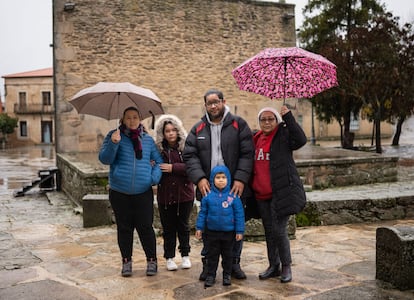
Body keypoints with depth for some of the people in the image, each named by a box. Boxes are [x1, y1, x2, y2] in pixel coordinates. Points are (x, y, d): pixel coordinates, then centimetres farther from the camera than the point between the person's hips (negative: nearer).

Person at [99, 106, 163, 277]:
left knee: (145, 227, 0)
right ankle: (126, 261, 22)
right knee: (124, 228, 9)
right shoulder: (114, 136, 3)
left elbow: (158, 161, 14)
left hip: (143, 193, 1)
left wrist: (155, 177, -4)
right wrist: (113, 143, -21)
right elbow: (104, 159, -5)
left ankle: (151, 260, 16)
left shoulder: (148, 139, 10)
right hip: (119, 193, 0)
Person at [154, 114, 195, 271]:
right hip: (165, 195, 1)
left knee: (183, 226, 12)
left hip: (184, 193, -1)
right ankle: (169, 257, 22)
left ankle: (185, 255, 27)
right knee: (168, 227, 9)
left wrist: (173, 168, -20)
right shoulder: (158, 149, -1)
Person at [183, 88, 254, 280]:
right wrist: (199, 178, -12)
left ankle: (234, 263, 22)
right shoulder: (198, 129, 10)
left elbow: (247, 154, -4)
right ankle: (207, 263, 19)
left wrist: (241, 179, -14)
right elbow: (190, 156, 3)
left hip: (234, 187, -1)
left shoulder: (239, 125, 3)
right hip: (208, 188, 2)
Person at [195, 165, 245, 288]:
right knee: (212, 254, 12)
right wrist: (199, 227, 2)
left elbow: (239, 214, -6)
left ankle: (227, 275, 29)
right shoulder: (208, 195, -6)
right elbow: (203, 212, 2)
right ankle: (210, 275, 24)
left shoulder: (233, 196, -10)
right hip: (212, 231, 1)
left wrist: (239, 231, -5)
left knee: (227, 254, 14)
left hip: (229, 232, -1)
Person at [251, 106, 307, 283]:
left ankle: (286, 267, 13)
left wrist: (288, 118, -24)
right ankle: (273, 266, 27)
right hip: (261, 195, 6)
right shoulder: (256, 139, 13)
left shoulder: (283, 135, -5)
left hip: (281, 193, -6)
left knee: (279, 231, -5)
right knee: (269, 231, 14)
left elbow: (301, 140, -24)